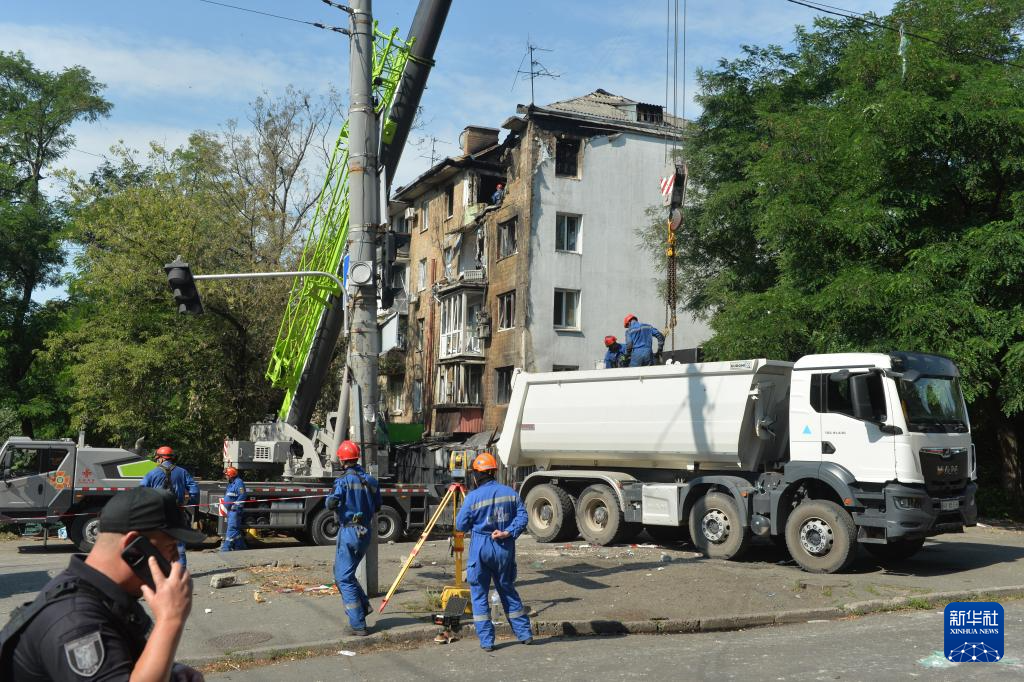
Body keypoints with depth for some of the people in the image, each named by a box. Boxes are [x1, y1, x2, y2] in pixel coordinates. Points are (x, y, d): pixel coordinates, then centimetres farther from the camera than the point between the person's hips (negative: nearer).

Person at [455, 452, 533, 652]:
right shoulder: (510, 493, 3)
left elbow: (460, 526, -3)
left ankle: (486, 641, 5)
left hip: (481, 549, -4)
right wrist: (508, 532, -10)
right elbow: (522, 517, -4)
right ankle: (524, 633, 22)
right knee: (508, 590, 18)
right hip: (505, 548, 4)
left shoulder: (473, 497, -9)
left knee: (479, 594, 7)